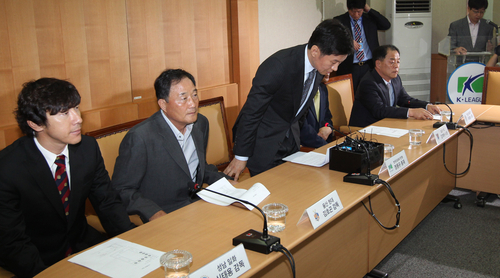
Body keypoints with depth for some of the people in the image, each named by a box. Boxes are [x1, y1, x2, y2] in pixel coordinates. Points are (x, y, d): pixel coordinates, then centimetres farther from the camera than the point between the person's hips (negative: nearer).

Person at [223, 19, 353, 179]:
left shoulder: (320, 65, -7)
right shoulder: (277, 67, -29)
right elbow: (251, 112, -23)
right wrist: (241, 157, -19)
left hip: (290, 137, 7)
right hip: (263, 140, -7)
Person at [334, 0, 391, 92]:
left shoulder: (370, 18, 9)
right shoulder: (339, 21, 4)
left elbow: (387, 25, -2)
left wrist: (369, 10, -5)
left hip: (369, 66, 2)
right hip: (349, 68, -1)